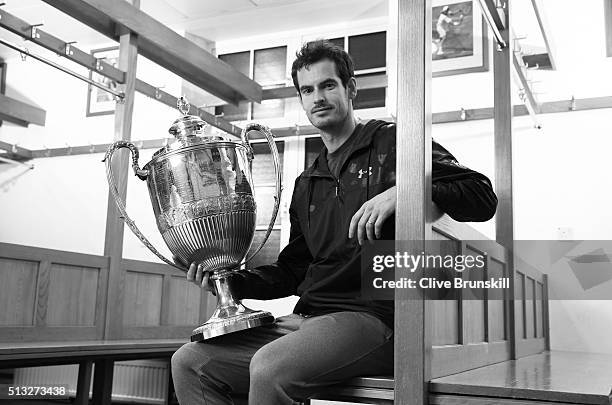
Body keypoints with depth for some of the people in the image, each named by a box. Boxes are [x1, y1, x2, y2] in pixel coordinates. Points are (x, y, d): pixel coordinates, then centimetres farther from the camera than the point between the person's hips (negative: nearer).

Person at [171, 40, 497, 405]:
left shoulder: (392, 142, 5)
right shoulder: (306, 186, 24)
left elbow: (483, 197, -3)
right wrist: (232, 280, 7)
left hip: (374, 316, -7)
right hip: (307, 318, 7)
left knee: (269, 368, -33)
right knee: (189, 362, -4)